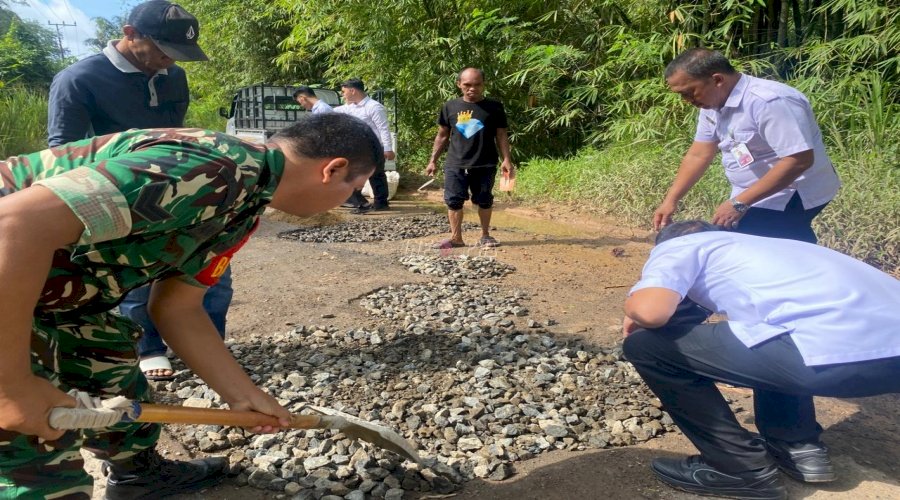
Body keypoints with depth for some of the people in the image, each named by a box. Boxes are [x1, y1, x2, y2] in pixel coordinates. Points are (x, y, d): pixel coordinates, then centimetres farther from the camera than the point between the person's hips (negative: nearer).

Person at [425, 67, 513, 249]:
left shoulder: (494, 107, 1)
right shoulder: (450, 106, 6)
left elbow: (501, 135, 4)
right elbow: (442, 135, 12)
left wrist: (506, 159, -5)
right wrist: (433, 160, 9)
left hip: (485, 165, -1)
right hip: (455, 165, 1)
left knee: (484, 200, 6)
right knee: (453, 200, -1)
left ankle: (485, 235, 21)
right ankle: (456, 238, 9)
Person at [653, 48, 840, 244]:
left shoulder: (769, 102, -28)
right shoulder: (713, 102, 0)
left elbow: (799, 160, -32)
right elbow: (698, 155, 5)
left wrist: (740, 203, -33)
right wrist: (670, 200, -3)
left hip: (791, 197, -8)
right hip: (756, 195, 9)